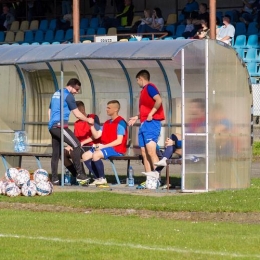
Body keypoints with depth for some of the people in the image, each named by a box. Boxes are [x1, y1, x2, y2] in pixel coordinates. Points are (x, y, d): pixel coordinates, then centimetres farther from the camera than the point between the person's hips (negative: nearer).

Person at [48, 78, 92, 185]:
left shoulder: (56, 94, 21)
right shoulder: (68, 96, -5)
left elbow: (49, 111, 28)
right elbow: (77, 114, -5)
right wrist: (88, 120, 8)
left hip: (52, 127, 9)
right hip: (60, 126, -9)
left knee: (56, 152, 9)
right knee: (76, 145, -12)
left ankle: (54, 179, 6)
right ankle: (79, 174, -18)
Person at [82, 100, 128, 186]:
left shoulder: (120, 122, -9)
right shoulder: (107, 123, 19)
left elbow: (119, 141, -17)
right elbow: (96, 136, 13)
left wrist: (104, 146, -20)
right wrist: (92, 125, -1)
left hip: (117, 149, -9)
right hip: (104, 147, 9)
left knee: (96, 155, -31)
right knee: (85, 156, -3)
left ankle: (102, 179, -17)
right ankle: (98, 178, -2)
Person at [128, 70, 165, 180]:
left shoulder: (149, 87, -6)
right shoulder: (144, 90, 21)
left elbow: (159, 100, -21)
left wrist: (150, 114, -19)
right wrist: (137, 117, 26)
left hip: (151, 123, -10)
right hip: (144, 124, 10)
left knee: (151, 151, -18)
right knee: (144, 153, 5)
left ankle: (157, 177, -22)